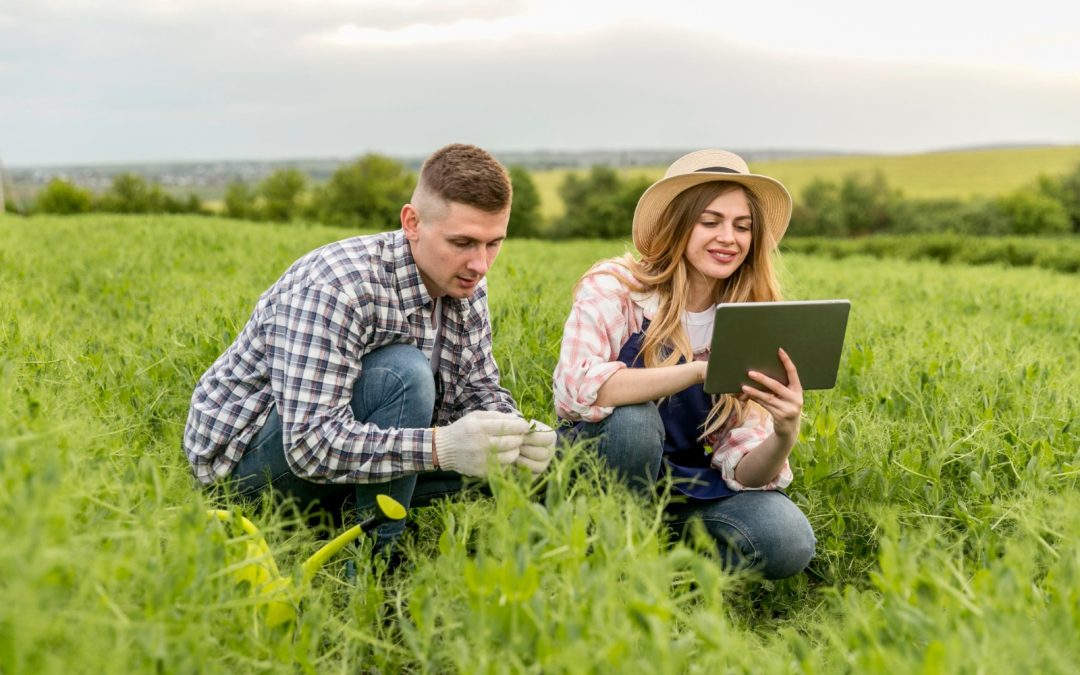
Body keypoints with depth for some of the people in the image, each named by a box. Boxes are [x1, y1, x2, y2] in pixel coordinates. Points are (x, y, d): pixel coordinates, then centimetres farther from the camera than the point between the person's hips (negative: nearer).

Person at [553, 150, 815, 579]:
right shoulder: (613, 287, -13)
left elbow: (742, 467, -9)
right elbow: (576, 387, -32)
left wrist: (783, 437, -32)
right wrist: (700, 370, -40)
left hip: (686, 485, 3)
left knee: (788, 543, -24)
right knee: (633, 417, -34)